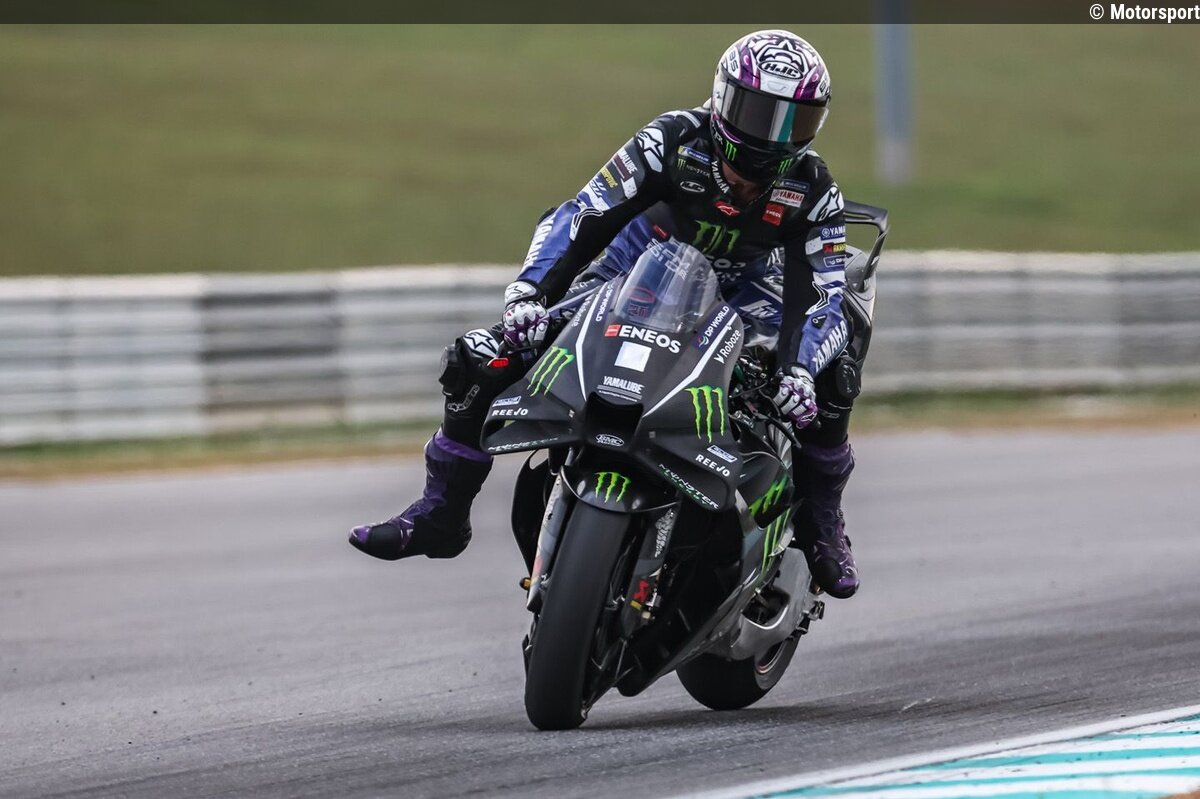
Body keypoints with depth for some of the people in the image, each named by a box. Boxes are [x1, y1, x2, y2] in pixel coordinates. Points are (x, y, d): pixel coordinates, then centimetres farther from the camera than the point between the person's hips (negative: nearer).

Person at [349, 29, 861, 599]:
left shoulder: (812, 189, -22)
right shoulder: (673, 141, -25)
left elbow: (821, 296, -27)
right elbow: (581, 217, -27)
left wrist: (798, 369, -48)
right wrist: (530, 294, -42)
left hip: (745, 292, 0)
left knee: (833, 378, -29)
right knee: (477, 360, -15)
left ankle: (820, 520, -1)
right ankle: (441, 513, 4)